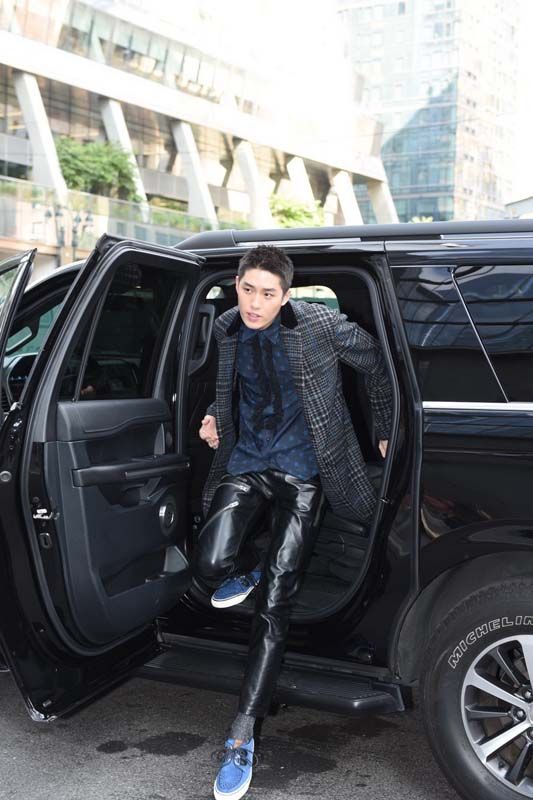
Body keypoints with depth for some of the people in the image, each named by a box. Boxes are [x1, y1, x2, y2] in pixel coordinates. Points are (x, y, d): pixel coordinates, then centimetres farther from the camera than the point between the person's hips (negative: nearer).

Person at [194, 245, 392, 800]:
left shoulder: (319, 324, -11)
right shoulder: (227, 329, 4)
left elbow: (376, 363, 3)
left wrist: (385, 432, 8)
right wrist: (214, 419, 4)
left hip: (303, 473, -3)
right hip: (245, 464, 4)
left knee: (273, 604, -9)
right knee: (211, 562, -22)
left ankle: (242, 736, -1)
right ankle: (247, 571, 19)